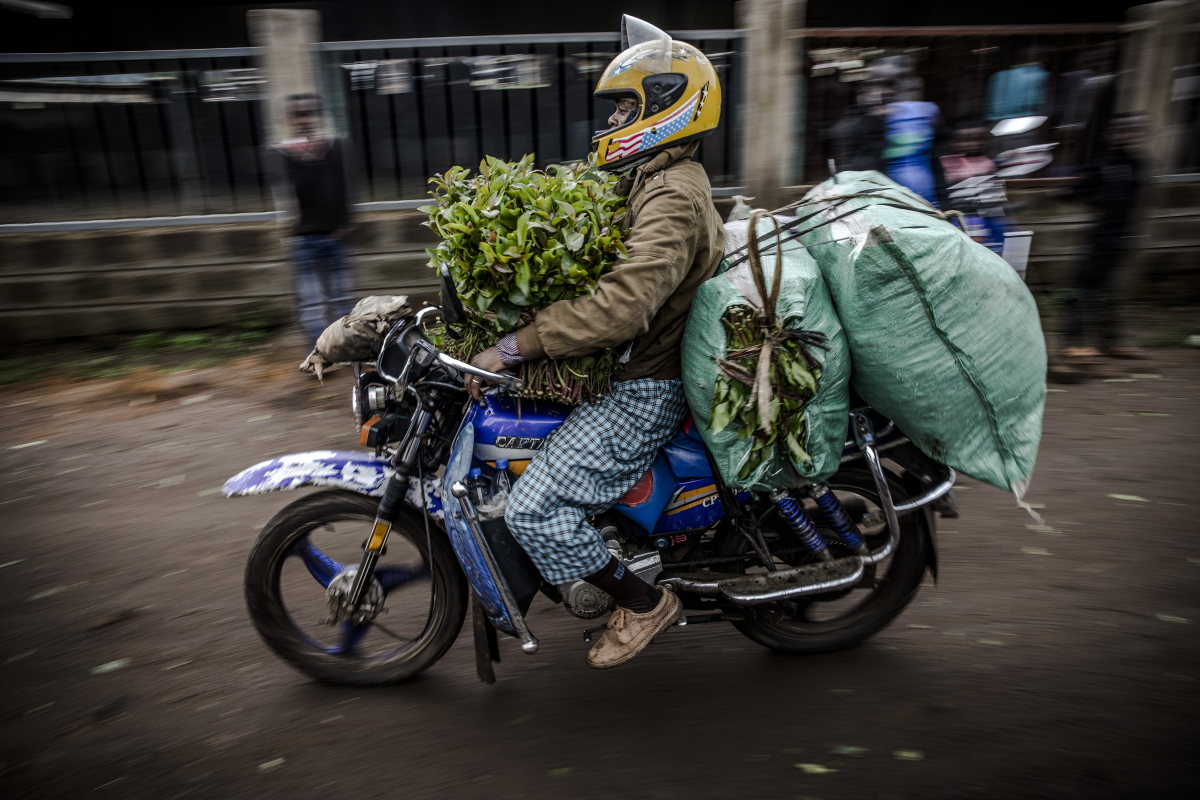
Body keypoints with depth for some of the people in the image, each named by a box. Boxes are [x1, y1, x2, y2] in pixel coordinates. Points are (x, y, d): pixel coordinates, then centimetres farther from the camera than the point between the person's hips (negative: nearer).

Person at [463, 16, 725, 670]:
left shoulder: (672, 198, -20)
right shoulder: (656, 181, 15)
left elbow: (623, 305, -35)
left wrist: (511, 348, -32)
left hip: (646, 387, -11)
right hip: (630, 367, 11)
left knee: (532, 508, -15)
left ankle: (644, 603, 6)